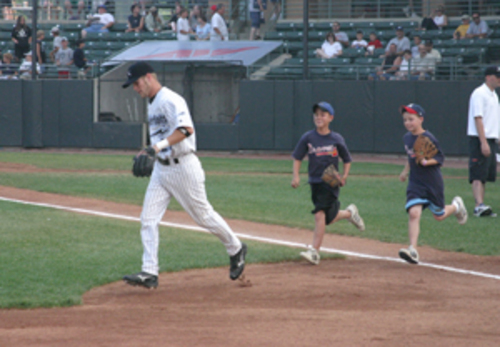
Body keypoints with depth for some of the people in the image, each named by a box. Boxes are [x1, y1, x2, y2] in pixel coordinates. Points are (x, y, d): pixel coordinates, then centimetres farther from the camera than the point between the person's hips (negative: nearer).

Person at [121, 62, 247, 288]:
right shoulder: (152, 104, 14)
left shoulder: (171, 100, -17)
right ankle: (149, 273, -6)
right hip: (161, 168, 9)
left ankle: (236, 250, 26)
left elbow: (186, 129, -32)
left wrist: (160, 146, -41)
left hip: (183, 167, -9)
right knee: (148, 219, -3)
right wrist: (147, 154, 18)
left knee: (203, 215, 3)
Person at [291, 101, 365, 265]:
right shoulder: (308, 138, 1)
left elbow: (347, 160, 8)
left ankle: (314, 251, -19)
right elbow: (297, 158, 5)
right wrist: (296, 176, -9)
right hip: (315, 182, 4)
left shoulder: (336, 139, -3)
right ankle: (349, 213, 40)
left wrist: (344, 176, -6)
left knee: (320, 215, -17)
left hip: (330, 183, -4)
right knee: (328, 218, 9)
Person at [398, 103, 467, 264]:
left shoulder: (429, 138, -17)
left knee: (439, 216, 12)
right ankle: (413, 250, -23)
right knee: (413, 213, -16)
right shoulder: (407, 138, 4)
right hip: (415, 183, 4)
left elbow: (440, 158, -13)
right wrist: (406, 170, 26)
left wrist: (427, 161, -29)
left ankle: (456, 206, 46)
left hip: (433, 183, -4)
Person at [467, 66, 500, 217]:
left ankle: (480, 208, 12)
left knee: (485, 175, 9)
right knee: (478, 176, -14)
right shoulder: (479, 94, -12)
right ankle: (479, 205, -23)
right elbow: (478, 118, -19)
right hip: (479, 139, -9)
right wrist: (484, 143, -25)